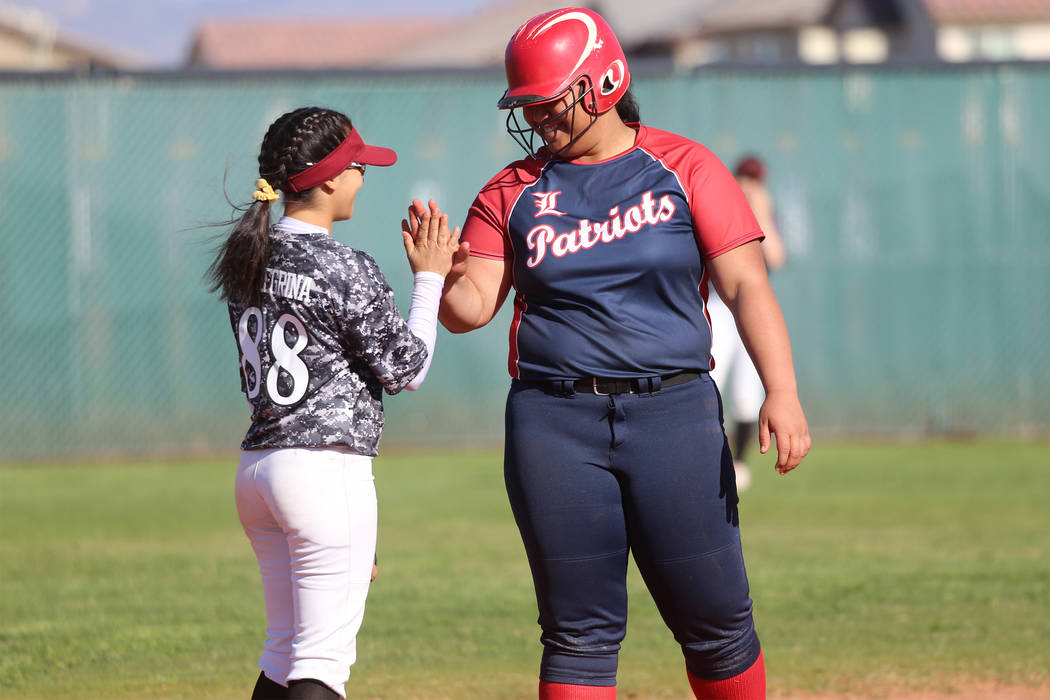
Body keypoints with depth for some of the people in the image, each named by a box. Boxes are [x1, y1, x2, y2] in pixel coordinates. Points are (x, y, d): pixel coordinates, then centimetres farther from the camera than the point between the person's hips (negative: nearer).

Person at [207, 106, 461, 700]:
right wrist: (429, 279, 5)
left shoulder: (248, 260, 10)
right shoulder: (345, 268, -13)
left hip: (256, 467, 8)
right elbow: (404, 368, -5)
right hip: (328, 467, -8)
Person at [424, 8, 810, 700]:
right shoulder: (512, 193, 10)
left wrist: (782, 391, -16)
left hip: (673, 412, -1)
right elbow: (470, 308, 4)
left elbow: (746, 285, -4)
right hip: (555, 426, 2)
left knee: (715, 620, 0)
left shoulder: (685, 169, 3)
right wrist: (437, 273, -19)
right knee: (578, 633, 2)